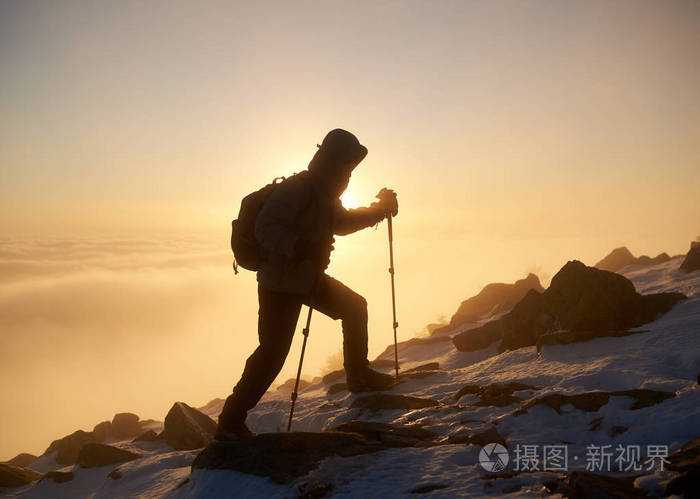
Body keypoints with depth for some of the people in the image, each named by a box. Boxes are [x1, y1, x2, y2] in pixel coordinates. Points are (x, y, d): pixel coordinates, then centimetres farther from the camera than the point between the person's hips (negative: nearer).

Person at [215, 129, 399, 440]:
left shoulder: (325, 193, 9)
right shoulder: (295, 189, -20)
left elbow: (340, 223, 26)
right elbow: (265, 228, -28)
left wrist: (378, 210, 18)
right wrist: (301, 248, -41)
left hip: (310, 279, 9)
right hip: (281, 283, -9)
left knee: (354, 307, 15)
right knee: (273, 352, -11)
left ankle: (358, 375, 29)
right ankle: (230, 422, -3)